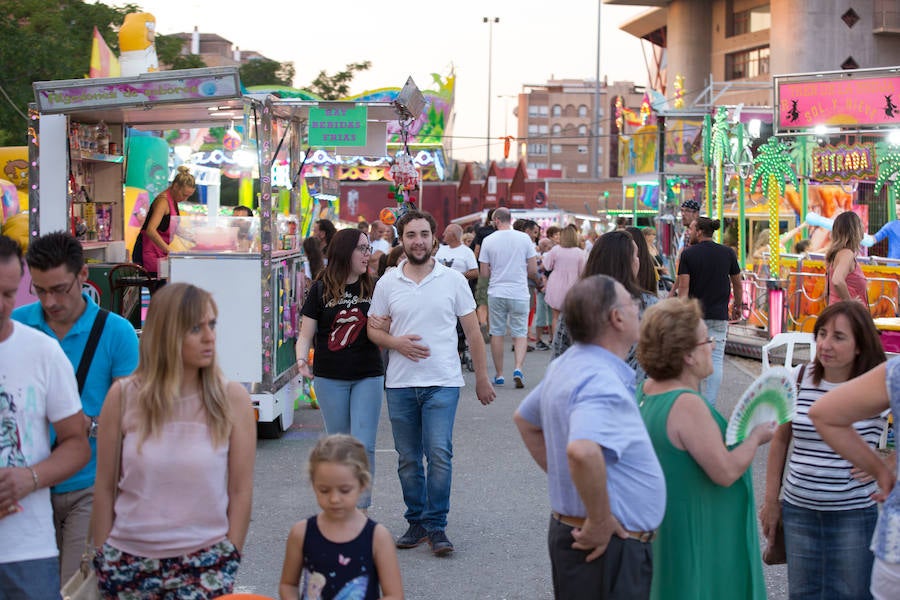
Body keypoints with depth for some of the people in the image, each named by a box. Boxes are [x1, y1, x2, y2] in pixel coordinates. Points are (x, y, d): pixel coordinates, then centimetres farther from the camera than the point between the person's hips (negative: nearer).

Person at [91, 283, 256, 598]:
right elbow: (105, 487, 4)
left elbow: (240, 491, -1)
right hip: (128, 559, 1)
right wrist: (102, 558, 4)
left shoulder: (232, 398, -5)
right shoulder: (123, 397, -3)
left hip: (205, 562, -1)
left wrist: (229, 561, -1)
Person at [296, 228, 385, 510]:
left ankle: (361, 506, 0)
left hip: (368, 377, 0)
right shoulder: (321, 289, 0)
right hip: (330, 379, 0)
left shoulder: (374, 288, 4)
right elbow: (306, 333, 1)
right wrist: (301, 359, -18)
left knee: (364, 445, -7)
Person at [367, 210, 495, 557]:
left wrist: (482, 378, 5)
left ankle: (436, 526, 0)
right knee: (408, 459, 9)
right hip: (400, 384, 2)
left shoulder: (453, 280, 2)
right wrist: (396, 342, -11)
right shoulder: (387, 283, 5)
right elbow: (373, 329, 10)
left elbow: (472, 332, 6)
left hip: (442, 383, -2)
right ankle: (416, 522, 21)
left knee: (439, 453, -11)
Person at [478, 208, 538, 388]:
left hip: (496, 293, 0)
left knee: (497, 333, 10)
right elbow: (533, 270, 0)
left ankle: (499, 374, 14)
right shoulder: (524, 238, -3)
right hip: (519, 293, 0)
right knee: (520, 333, 6)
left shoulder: (488, 241, -4)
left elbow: (484, 273, -2)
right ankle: (518, 368, -14)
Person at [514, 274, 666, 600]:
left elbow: (525, 419, 25)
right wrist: (600, 521, -29)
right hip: (609, 547, -10)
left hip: (567, 529, 10)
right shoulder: (603, 382, -24)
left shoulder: (566, 365, 8)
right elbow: (582, 451, -42)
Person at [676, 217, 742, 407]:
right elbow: (737, 285, 11)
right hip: (719, 316, 1)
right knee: (715, 361, -2)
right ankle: (709, 405, -8)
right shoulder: (727, 253, 3)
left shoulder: (688, 254, -5)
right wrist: (737, 306, 27)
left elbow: (683, 287, -10)